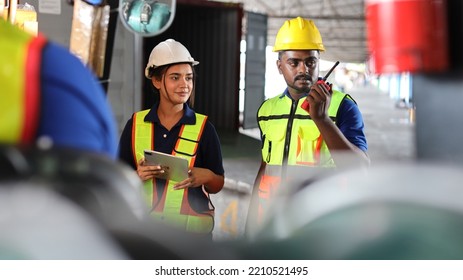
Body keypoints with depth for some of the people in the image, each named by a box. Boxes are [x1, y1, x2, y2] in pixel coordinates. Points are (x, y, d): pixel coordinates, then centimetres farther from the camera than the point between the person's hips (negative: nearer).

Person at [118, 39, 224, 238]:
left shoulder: (204, 128, 1)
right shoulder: (135, 125, 3)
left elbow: (217, 184, 5)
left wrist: (205, 177, -17)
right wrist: (137, 176, -14)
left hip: (192, 228, -1)